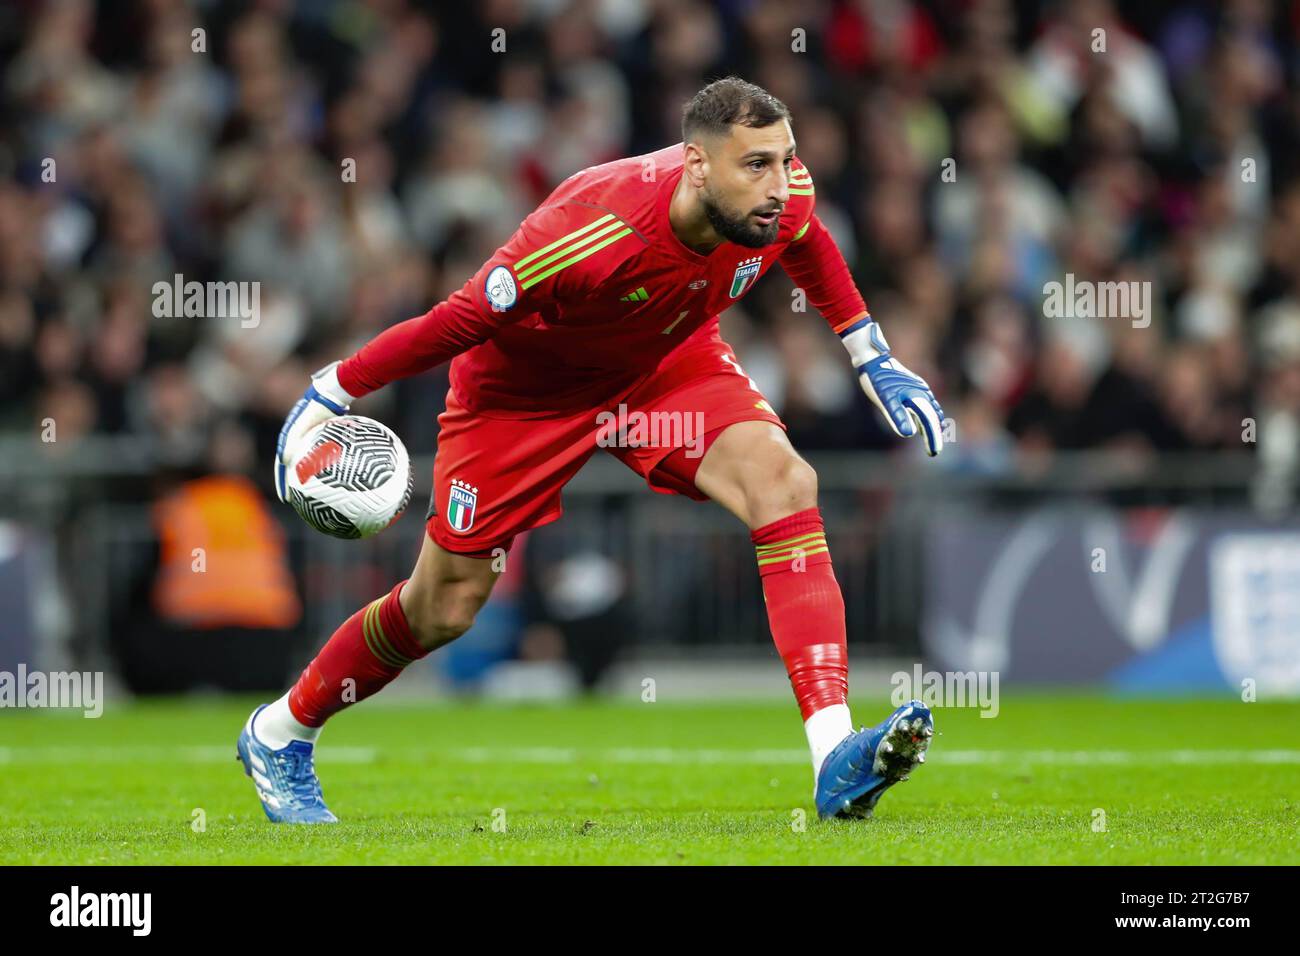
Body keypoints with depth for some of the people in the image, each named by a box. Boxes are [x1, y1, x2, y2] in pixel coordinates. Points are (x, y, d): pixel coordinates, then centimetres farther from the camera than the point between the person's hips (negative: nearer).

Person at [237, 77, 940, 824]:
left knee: (784, 482, -24)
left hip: (668, 362, 4)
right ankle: (279, 735, 34)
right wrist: (331, 395, -18)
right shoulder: (594, 232, -41)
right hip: (525, 386, -4)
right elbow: (459, 321, -27)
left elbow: (806, 243, 5)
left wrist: (871, 356, 6)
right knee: (446, 606, 5)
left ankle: (836, 760, -30)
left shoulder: (781, 195, -24)